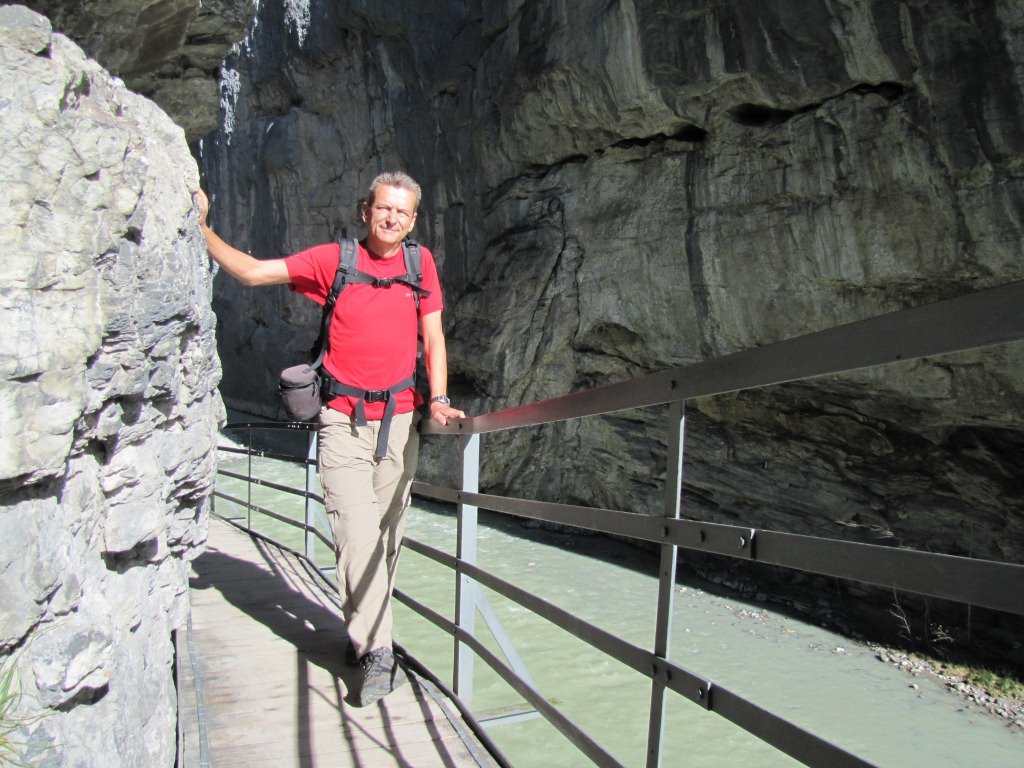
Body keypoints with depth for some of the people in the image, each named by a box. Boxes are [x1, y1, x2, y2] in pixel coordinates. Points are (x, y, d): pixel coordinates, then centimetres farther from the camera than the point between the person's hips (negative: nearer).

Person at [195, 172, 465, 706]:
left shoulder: (420, 263, 7)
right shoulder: (333, 261, 0)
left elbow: (433, 338, 7)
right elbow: (252, 272, -1)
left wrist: (439, 400, -3)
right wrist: (201, 228, -10)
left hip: (400, 420, 3)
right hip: (344, 420, -2)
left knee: (388, 536, 8)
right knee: (358, 535, -10)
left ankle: (363, 630, 27)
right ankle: (376, 652, -4)